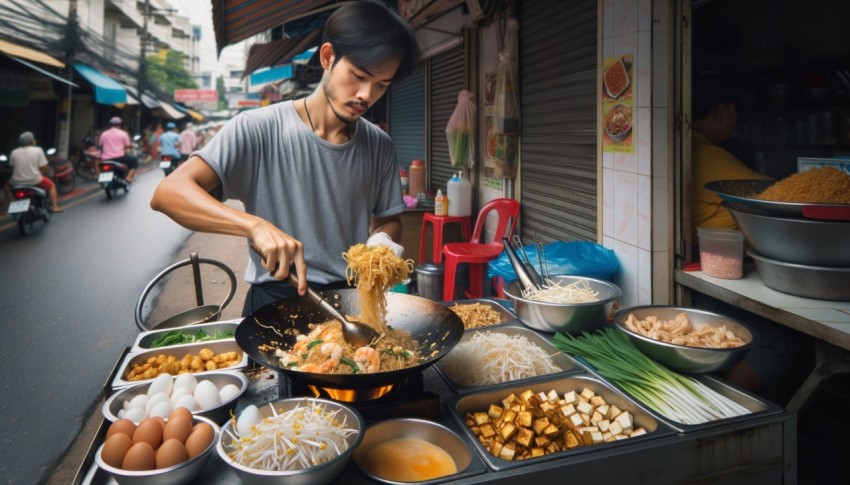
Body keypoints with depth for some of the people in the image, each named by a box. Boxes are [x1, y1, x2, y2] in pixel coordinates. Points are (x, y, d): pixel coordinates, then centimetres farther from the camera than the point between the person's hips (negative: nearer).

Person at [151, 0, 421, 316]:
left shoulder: (380, 146, 2)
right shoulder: (259, 130, -11)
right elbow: (167, 193, -17)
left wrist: (382, 239, -8)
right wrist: (255, 225, -32)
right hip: (276, 302, -3)